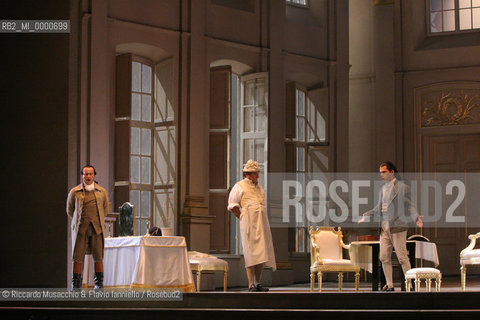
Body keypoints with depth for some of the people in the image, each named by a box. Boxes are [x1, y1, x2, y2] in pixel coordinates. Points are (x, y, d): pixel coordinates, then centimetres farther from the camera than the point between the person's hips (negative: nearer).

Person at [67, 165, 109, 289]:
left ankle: (99, 282, 8)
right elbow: (69, 210, 17)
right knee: (78, 256, -5)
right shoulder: (74, 192, 6)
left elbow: (105, 209, 23)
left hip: (97, 228, 1)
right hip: (80, 228, -1)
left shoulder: (102, 192, 10)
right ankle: (76, 284, 0)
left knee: (98, 256, 0)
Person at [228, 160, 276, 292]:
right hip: (249, 224, -7)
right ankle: (251, 284, -8)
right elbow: (232, 205, -2)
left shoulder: (259, 187, 22)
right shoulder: (239, 186, 1)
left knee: (262, 253, 4)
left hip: (262, 223, 7)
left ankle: (258, 283, 10)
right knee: (251, 253, -9)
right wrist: (242, 218, -4)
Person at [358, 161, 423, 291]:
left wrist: (416, 218, -22)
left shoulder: (402, 187, -3)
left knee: (402, 257, -6)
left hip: (397, 227, -7)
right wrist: (366, 215, 21)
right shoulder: (384, 188, 17)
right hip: (384, 228, 7)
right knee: (384, 257, 4)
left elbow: (410, 206, -5)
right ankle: (389, 284, 12)